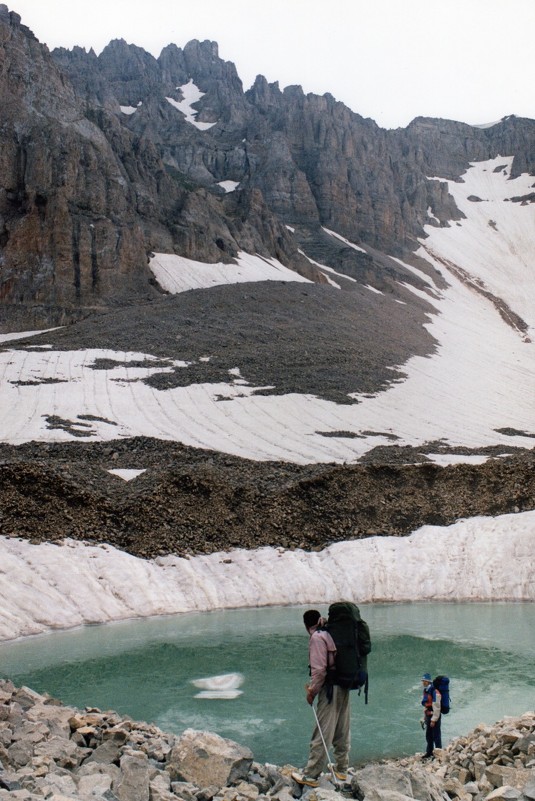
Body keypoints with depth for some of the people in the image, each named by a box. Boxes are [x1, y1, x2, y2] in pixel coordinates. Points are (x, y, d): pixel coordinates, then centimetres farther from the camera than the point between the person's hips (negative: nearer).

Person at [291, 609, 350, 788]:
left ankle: (310, 775, 2)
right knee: (342, 732, 17)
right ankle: (341, 769, 28)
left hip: (330, 690, -8)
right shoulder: (331, 634, 11)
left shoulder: (317, 638, -12)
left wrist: (312, 691, -5)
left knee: (321, 734, -3)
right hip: (343, 687, 8)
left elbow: (319, 669, -17)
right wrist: (314, 686, 16)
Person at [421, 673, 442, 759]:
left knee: (436, 736, -1)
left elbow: (436, 707, -20)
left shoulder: (434, 692, -20)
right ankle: (429, 752, 28)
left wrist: (433, 720, -18)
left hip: (434, 716, -9)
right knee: (428, 736, 17)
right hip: (428, 716, 9)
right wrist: (425, 718, 18)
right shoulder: (426, 691, 10)